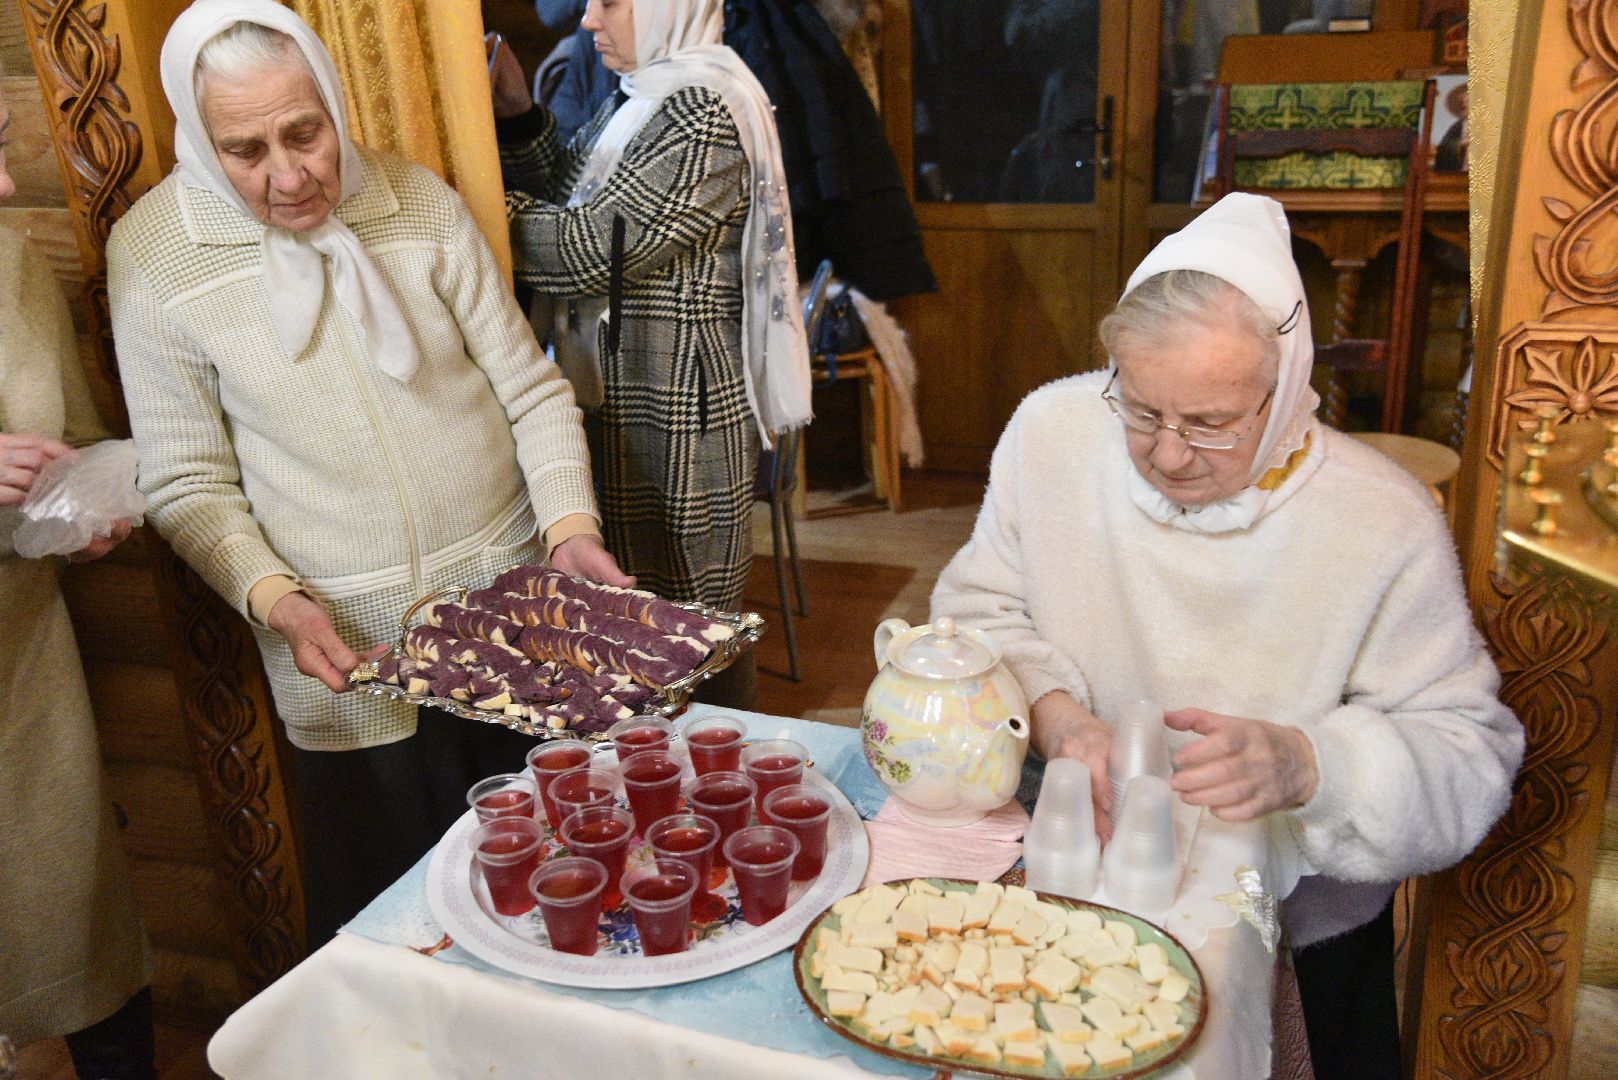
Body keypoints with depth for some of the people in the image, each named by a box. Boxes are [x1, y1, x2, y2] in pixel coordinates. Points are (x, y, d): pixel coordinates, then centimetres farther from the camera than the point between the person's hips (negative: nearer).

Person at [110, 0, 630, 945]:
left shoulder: (421, 203, -4)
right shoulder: (153, 256, -8)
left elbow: (532, 389, 0)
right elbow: (189, 486, -4)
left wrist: (571, 524, -14)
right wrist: (276, 600, -18)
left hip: (513, 607, 2)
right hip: (347, 652, -2)